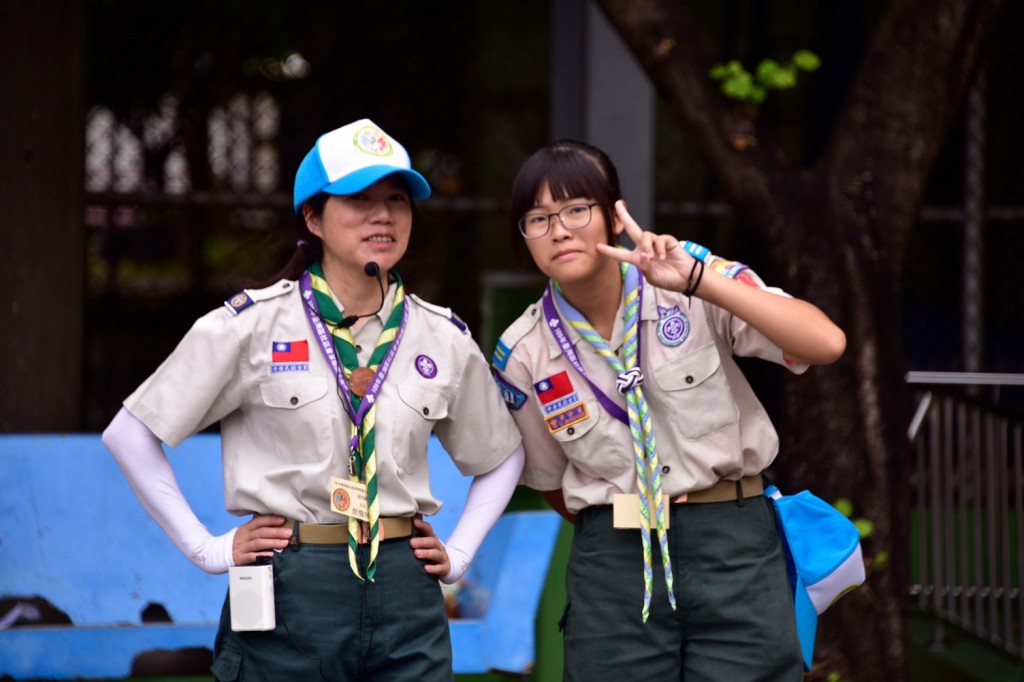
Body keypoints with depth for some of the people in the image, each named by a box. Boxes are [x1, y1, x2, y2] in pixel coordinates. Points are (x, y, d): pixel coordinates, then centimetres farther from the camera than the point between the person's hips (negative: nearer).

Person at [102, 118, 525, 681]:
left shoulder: (443, 339, 7)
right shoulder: (252, 324, -3)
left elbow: (501, 455, 23)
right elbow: (130, 434, 0)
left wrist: (458, 554, 10)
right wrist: (206, 548, -4)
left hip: (405, 595, 3)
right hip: (288, 591, -3)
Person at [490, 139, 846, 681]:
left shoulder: (699, 280, -8)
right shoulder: (521, 356, -1)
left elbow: (827, 344, -21)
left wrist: (696, 281, -26)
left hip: (735, 552, -1)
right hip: (611, 562, 2)